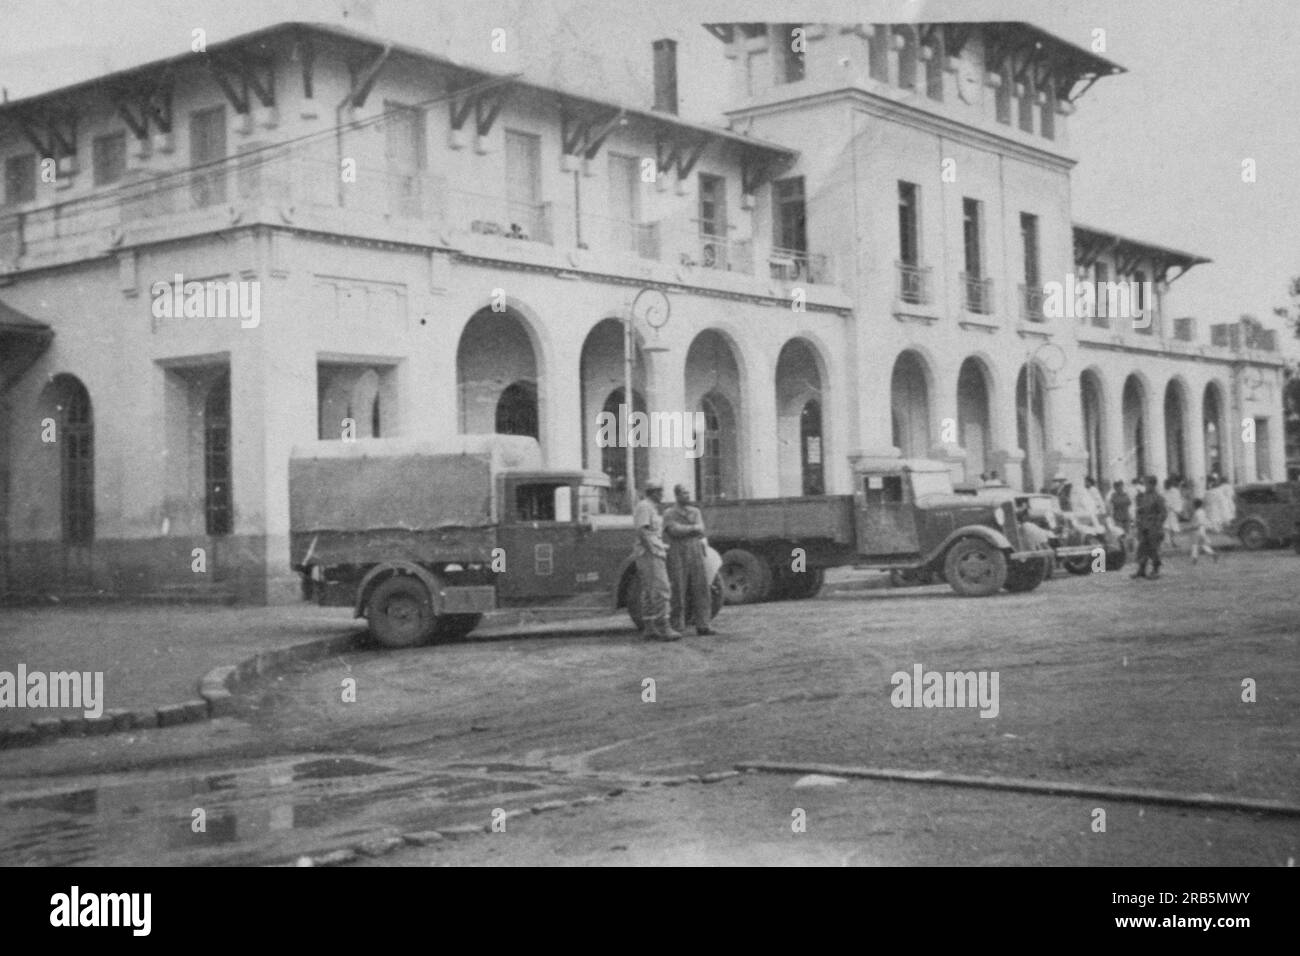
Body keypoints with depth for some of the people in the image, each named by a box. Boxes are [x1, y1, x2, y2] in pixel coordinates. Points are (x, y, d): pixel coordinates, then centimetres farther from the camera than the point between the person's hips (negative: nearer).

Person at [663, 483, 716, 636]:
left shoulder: (695, 512, 13)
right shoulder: (669, 514, -1)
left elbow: (700, 531, -2)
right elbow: (675, 530, -17)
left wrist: (684, 530, -12)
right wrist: (693, 528, -9)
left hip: (696, 555, 4)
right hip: (678, 556, -4)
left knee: (701, 589, -2)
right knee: (679, 591, -4)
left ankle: (702, 626, 0)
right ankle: (676, 627, 4)